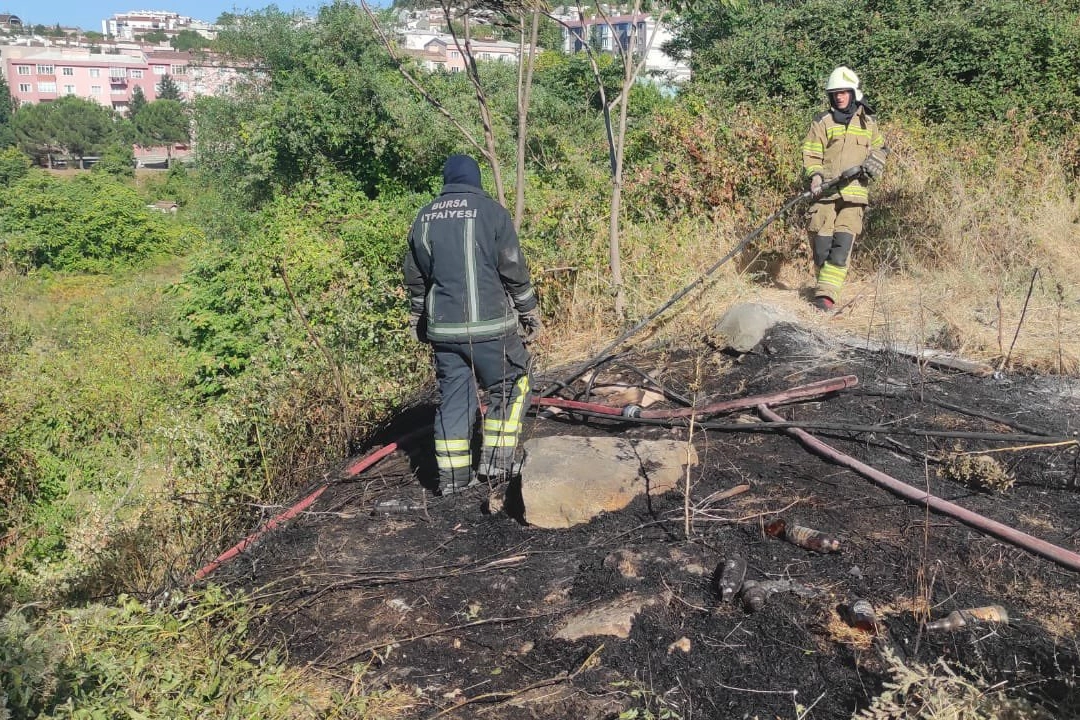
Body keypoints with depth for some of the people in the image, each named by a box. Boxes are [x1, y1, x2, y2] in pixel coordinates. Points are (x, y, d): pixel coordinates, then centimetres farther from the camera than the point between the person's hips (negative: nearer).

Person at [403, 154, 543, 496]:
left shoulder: (424, 217, 10)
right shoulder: (491, 211, -4)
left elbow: (414, 278, 16)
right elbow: (514, 270, -5)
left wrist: (418, 320, 27)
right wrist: (530, 314, 6)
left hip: (442, 327, 5)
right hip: (490, 326, -4)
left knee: (453, 396, 10)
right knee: (508, 388, 12)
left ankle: (453, 476, 13)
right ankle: (496, 462, 7)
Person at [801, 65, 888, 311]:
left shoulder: (868, 123, 16)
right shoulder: (822, 122, 9)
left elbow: (880, 149, 27)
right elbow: (810, 153, 5)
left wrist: (873, 163, 5)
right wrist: (815, 175, -14)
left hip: (854, 192, 1)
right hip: (826, 191, -1)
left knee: (843, 243, -12)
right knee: (821, 241, -6)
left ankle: (827, 293, -16)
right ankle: (824, 282, 17)